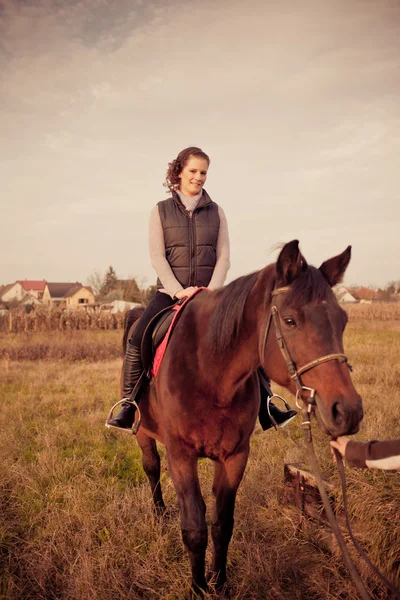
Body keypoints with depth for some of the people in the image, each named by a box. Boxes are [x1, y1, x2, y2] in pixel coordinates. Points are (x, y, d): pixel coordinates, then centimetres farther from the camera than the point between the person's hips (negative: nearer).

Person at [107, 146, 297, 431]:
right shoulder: (161, 210, 4)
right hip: (170, 292, -1)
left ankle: (267, 408, -2)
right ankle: (127, 409, -8)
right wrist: (178, 290, -16)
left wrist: (212, 291, -12)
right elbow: (157, 257, -4)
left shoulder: (216, 211, 8)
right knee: (137, 341, -22)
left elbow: (224, 257, 3)